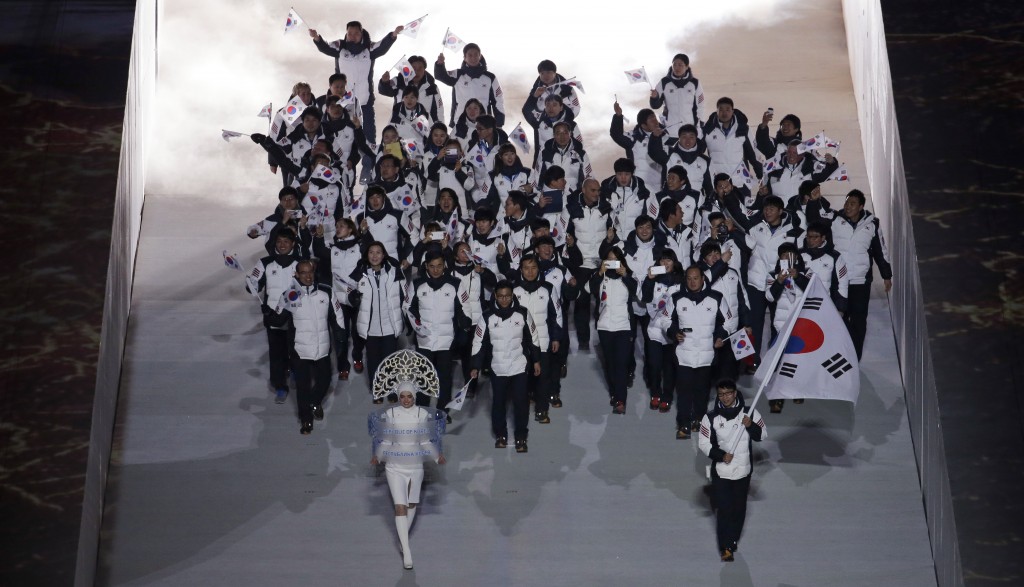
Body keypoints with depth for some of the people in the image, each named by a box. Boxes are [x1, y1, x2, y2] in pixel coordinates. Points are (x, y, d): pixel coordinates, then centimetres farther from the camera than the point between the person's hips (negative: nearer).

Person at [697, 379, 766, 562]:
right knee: (724, 509, -4)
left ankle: (733, 541, 31)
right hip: (720, 471, -2)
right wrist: (721, 455, -17)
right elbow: (703, 443, -3)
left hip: (743, 471, 2)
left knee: (739, 509, 13)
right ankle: (725, 548, 5)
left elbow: (762, 435, 2)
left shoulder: (749, 413, -4)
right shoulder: (711, 418, -7)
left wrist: (751, 426, -18)